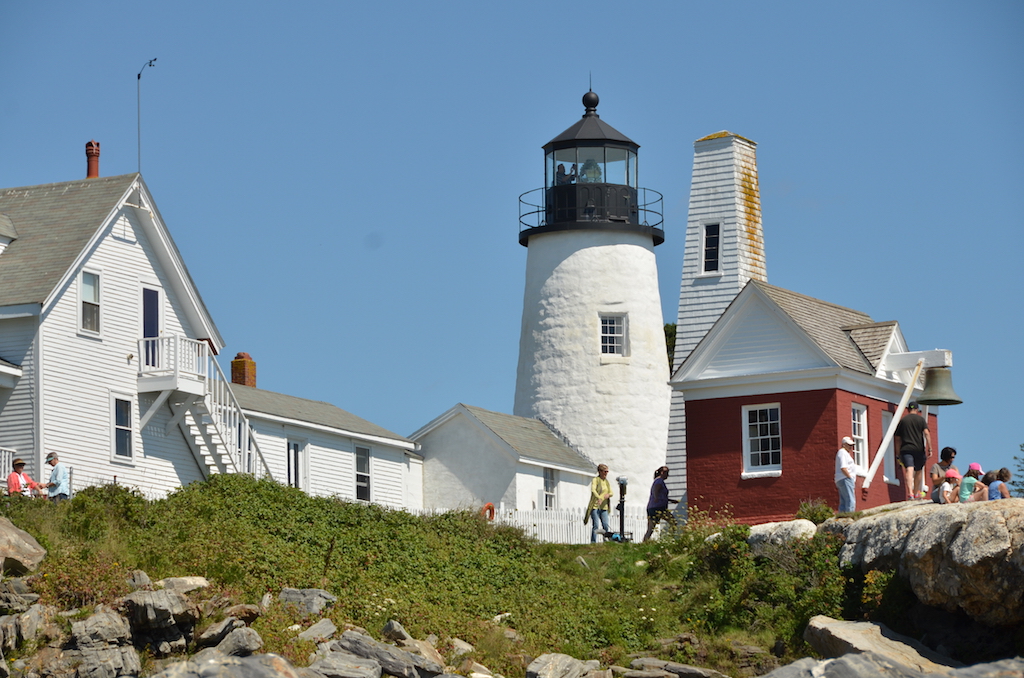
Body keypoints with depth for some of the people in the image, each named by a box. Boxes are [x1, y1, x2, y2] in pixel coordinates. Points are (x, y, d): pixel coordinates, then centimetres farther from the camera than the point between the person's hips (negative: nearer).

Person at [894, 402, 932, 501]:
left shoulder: (902, 421, 11)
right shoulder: (921, 419, 5)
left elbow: (898, 439, 13)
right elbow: (926, 434, -5)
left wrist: (899, 452, 20)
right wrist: (929, 449, -5)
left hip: (906, 449, 0)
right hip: (919, 449, 0)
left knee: (909, 470, -12)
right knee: (918, 471, 17)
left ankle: (910, 492, -29)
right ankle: (916, 493, 24)